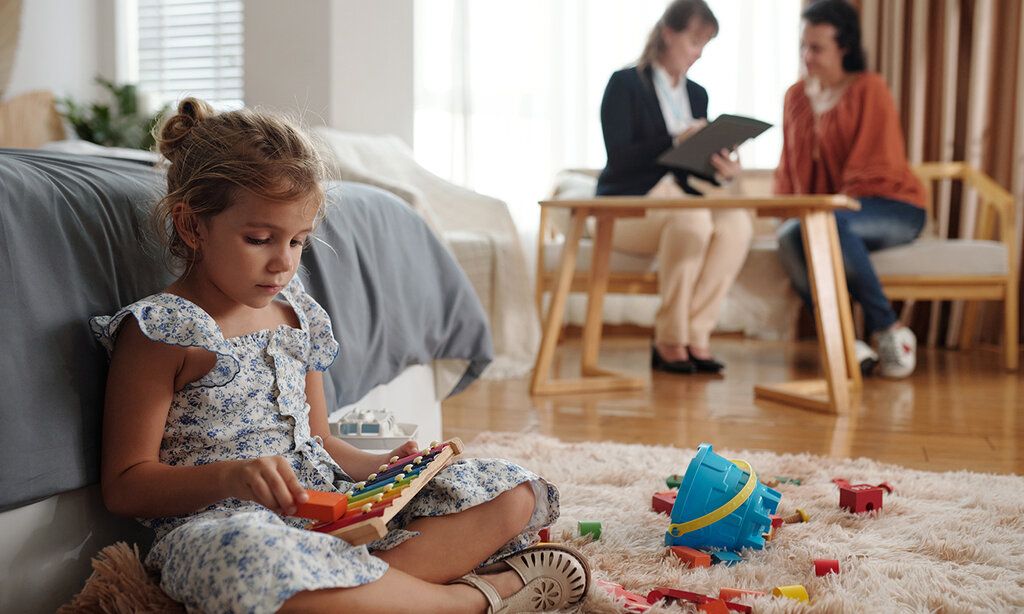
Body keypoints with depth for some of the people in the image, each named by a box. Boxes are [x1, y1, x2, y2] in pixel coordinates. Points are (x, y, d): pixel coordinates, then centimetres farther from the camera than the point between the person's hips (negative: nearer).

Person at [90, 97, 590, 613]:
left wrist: (380, 467, 2)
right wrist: (229, 476, -25)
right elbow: (125, 486, -8)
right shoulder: (159, 329, -6)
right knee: (250, 560, -45)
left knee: (513, 492, 0)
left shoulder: (299, 317, 15)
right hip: (221, 521, -6)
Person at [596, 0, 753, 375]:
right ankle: (669, 341, -24)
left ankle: (695, 334, -23)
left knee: (737, 223, -28)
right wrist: (676, 141, -24)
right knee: (692, 218, -37)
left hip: (682, 196, 5)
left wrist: (720, 169, -11)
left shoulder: (697, 95, 17)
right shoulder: (625, 84, -1)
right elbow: (619, 157, -13)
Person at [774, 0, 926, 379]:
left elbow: (876, 169, -10)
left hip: (892, 209, -4)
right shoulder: (796, 96, 14)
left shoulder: (868, 89, -4)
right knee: (789, 238, -31)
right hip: (822, 212, 5)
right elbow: (788, 167, 19)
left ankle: (888, 330, -25)